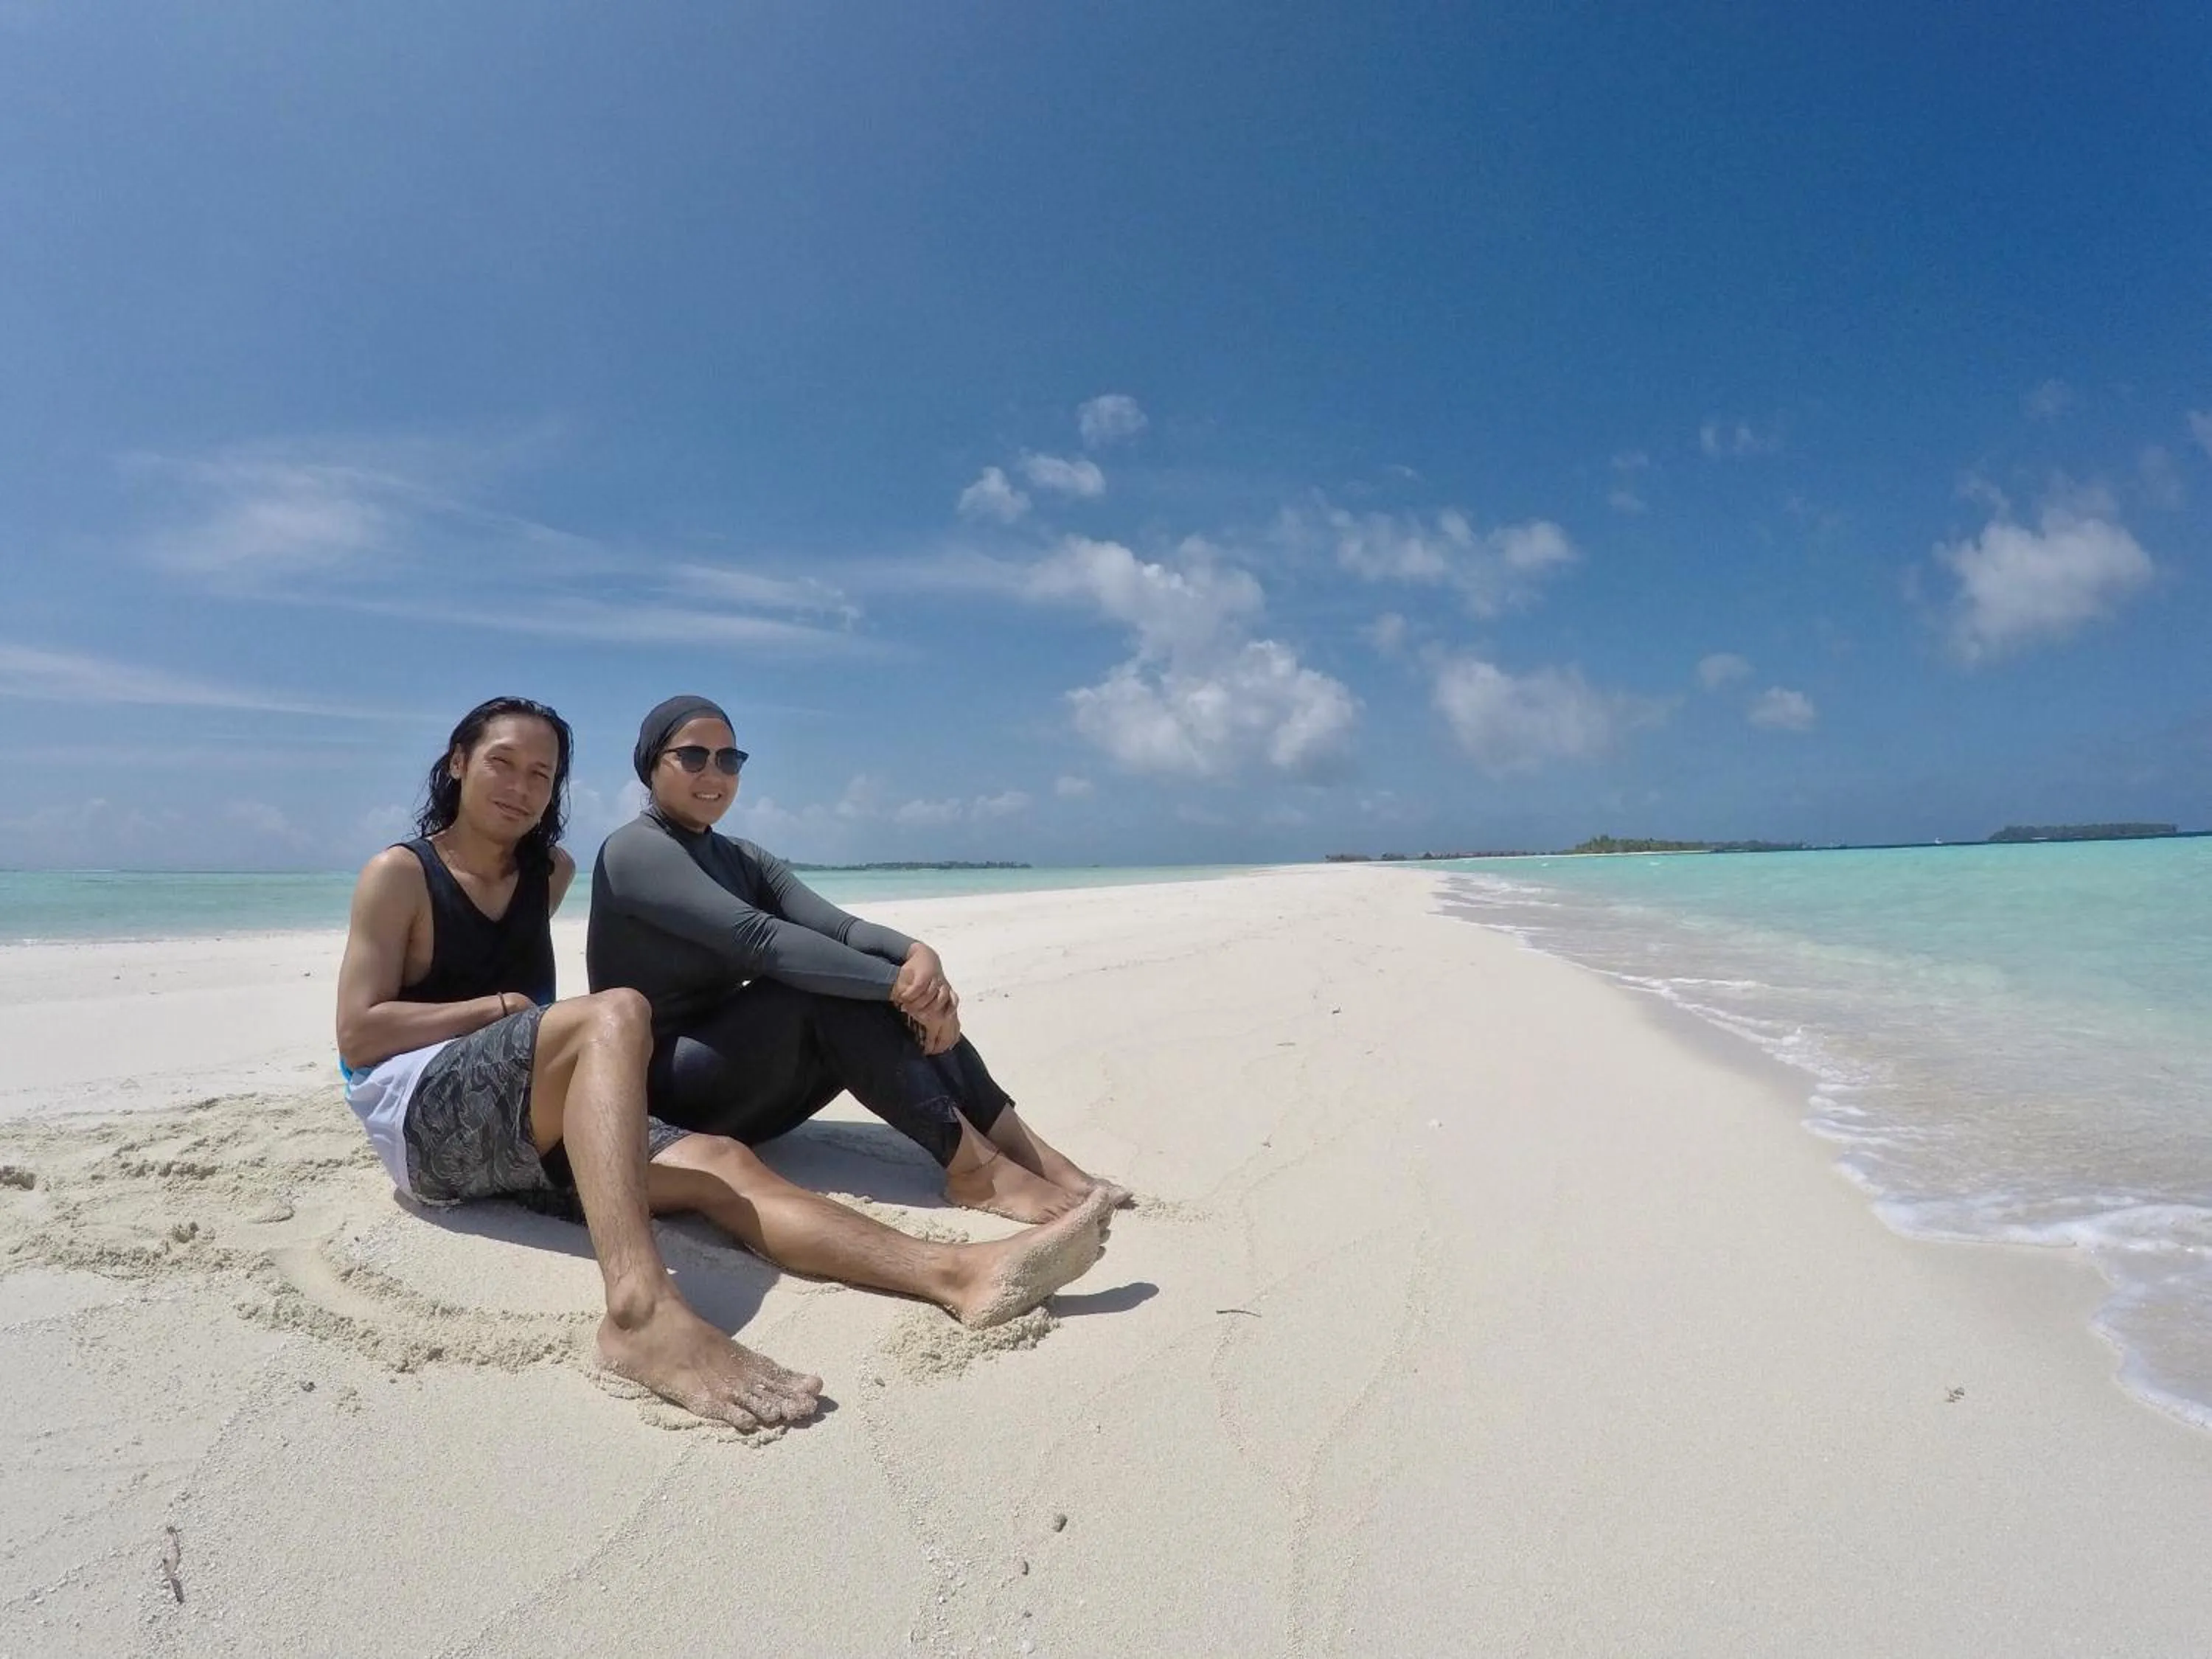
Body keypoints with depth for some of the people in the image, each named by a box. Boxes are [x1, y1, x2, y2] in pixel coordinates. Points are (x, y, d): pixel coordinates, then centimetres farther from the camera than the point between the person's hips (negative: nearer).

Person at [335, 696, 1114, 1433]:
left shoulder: (551, 871, 16)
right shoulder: (399, 874, 0)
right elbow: (356, 1035, -8)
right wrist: (500, 1005, -9)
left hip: (521, 1134, 5)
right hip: (421, 1112, -5)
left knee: (717, 1164, -20)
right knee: (615, 1013, -33)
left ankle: (961, 1272, -39)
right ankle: (641, 1310, -56)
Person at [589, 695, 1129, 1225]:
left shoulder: (745, 861, 10)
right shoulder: (635, 851, -13)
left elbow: (836, 925, -8)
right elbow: (758, 938, -28)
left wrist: (918, 955, -29)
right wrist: (896, 984, -32)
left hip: (737, 1090, 7)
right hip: (662, 1093, -7)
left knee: (876, 970, -13)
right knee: (824, 989, -27)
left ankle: (1019, 1145, -19)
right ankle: (975, 1169, -27)